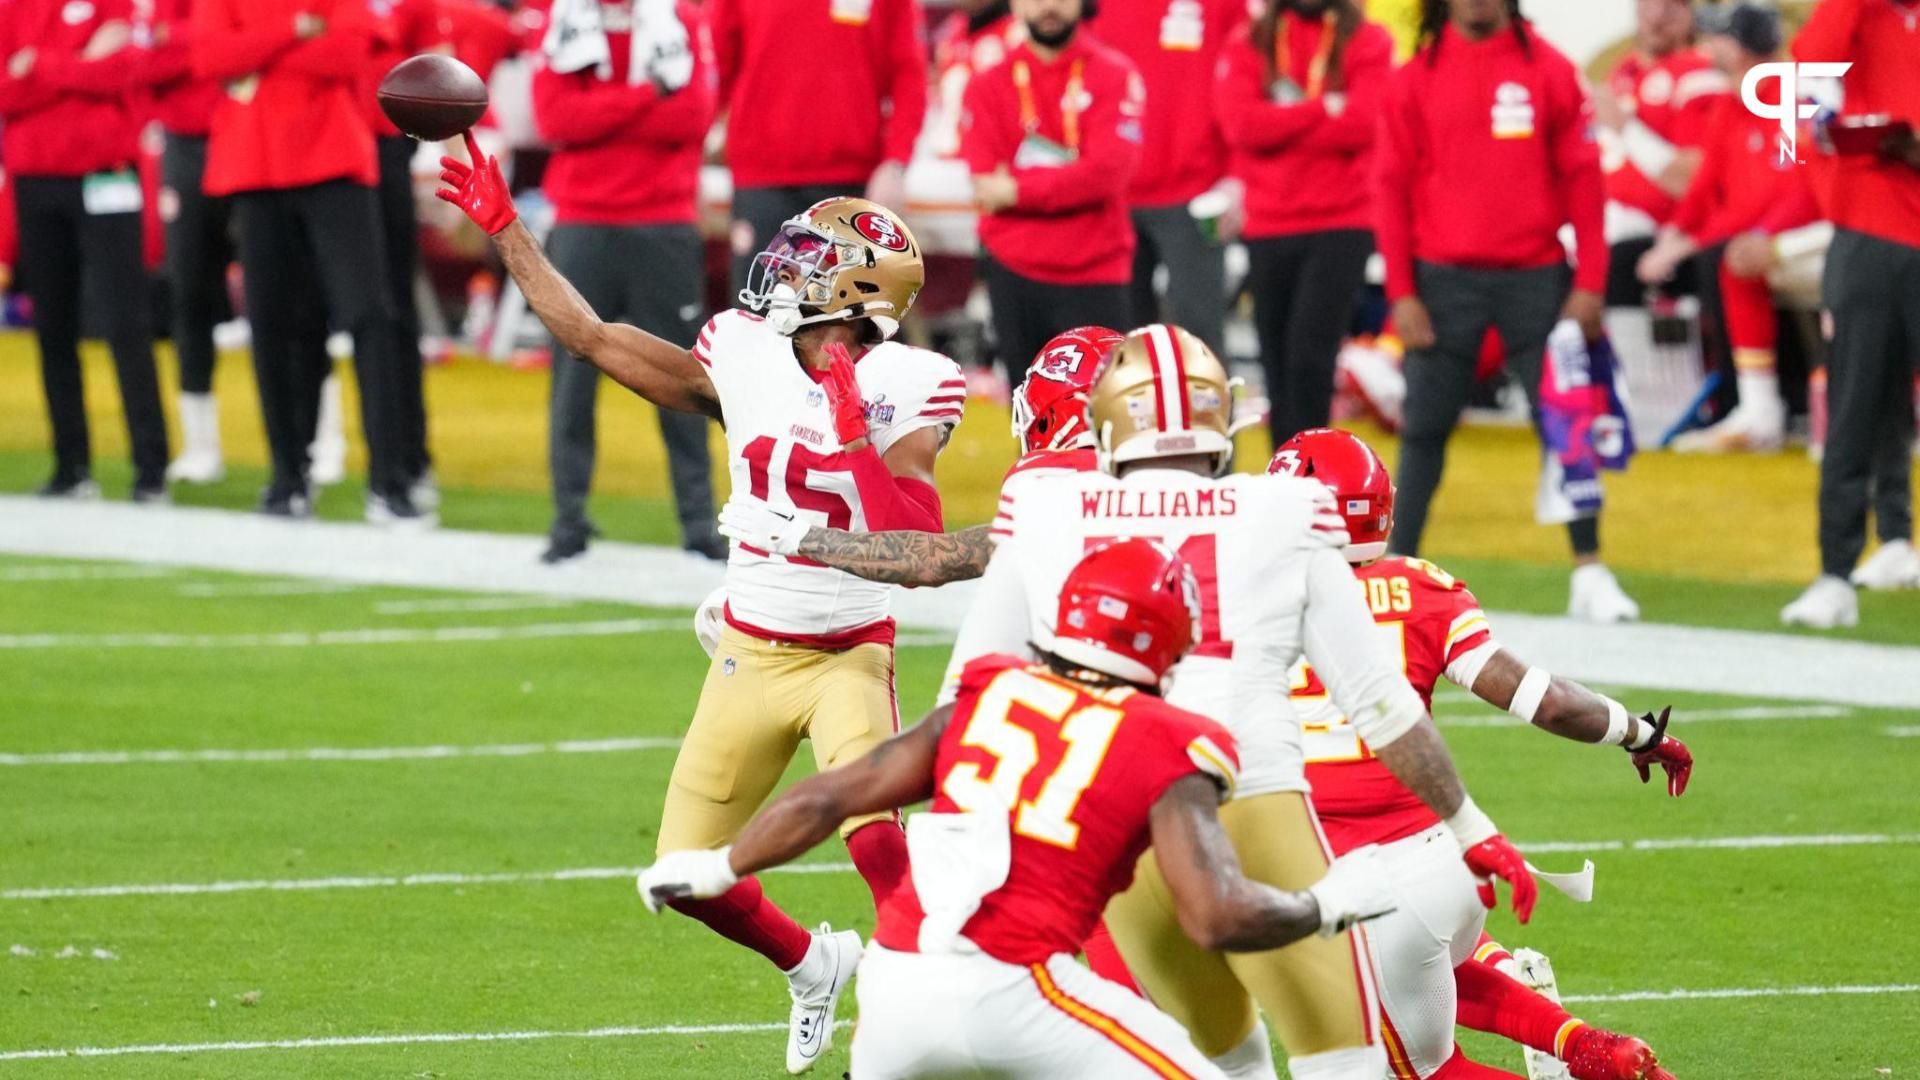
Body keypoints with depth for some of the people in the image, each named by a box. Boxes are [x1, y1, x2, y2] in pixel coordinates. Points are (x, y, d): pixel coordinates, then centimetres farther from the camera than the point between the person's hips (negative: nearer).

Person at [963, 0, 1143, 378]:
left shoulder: (1114, 76, 0)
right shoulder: (989, 85, 6)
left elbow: (1109, 171, -12)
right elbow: (987, 183, -4)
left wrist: (1018, 190, -14)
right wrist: (1069, 180, -13)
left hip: (1094, 277, -2)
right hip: (1014, 275, 2)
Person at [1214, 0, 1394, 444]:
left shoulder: (1368, 43, 3)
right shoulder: (1248, 46, 9)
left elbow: (1360, 124, -12)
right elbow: (1242, 123, -8)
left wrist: (1279, 124, -6)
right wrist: (1324, 109, -10)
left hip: (1341, 228, -3)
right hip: (1268, 231, 3)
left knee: (1309, 359, -15)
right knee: (1279, 370, 6)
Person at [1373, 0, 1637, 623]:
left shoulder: (1549, 71, 2)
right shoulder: (1417, 77, 4)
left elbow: (1582, 180, 2)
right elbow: (1392, 187, 4)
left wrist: (1589, 284, -4)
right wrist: (1401, 293, -2)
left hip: (1535, 280, 0)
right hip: (1444, 283, 0)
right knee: (1425, 428, 3)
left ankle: (1589, 572, 2)